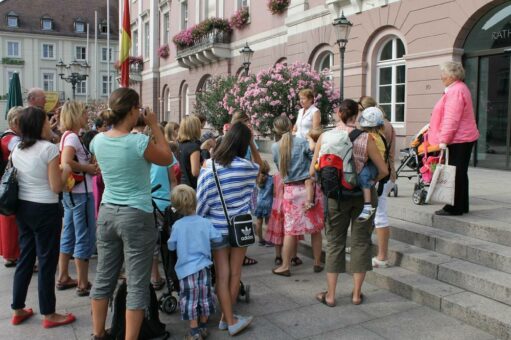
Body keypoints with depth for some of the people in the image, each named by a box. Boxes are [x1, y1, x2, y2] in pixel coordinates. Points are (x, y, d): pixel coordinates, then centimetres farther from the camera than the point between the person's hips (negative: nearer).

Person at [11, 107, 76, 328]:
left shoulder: (17, 149, 7)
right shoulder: (49, 148, -16)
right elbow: (56, 187, -17)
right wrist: (67, 169, -2)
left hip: (23, 208, 7)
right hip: (45, 210, -7)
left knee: (25, 258, 17)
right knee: (46, 262, 2)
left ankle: (18, 310, 27)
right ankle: (49, 315, 13)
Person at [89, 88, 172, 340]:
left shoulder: (98, 140, -1)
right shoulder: (139, 142, -18)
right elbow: (167, 159, -1)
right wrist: (154, 126, 2)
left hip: (107, 213, 6)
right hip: (136, 216, -6)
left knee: (104, 277, 16)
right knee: (137, 284, 3)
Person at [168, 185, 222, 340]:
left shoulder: (177, 226, -10)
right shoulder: (204, 222, -6)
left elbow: (171, 246, 1)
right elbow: (218, 238, 2)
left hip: (186, 269, -3)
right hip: (204, 266, 3)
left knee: (190, 299, 6)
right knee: (205, 296, 15)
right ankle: (203, 326, 28)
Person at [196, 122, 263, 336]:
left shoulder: (208, 166, -5)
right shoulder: (246, 166, -6)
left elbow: (202, 199, -5)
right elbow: (260, 164, 18)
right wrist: (252, 143, 9)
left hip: (217, 227, 1)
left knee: (222, 276, 6)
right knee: (235, 274, 12)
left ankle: (230, 321, 10)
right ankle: (227, 317, 22)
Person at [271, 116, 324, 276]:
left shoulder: (275, 147, 1)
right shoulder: (302, 142, -7)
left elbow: (280, 167, 10)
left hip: (291, 190, 1)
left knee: (290, 229, 8)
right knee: (316, 228, 11)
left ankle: (285, 266, 12)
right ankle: (317, 263, 21)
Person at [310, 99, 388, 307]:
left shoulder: (325, 137, -7)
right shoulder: (365, 138, -9)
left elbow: (313, 171, -4)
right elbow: (383, 170, -6)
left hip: (336, 196, 1)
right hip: (363, 196, 0)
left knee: (334, 243, 11)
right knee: (361, 242, 12)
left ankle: (330, 295, 17)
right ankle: (356, 294, 21)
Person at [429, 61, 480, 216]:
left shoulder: (456, 91, -16)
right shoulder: (458, 88, 18)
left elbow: (451, 119, -23)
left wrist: (444, 139, -22)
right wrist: (444, 138, 23)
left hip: (459, 139, -11)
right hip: (463, 138, 11)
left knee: (456, 174, -6)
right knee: (460, 173, 14)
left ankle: (455, 208, -1)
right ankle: (461, 206, 22)